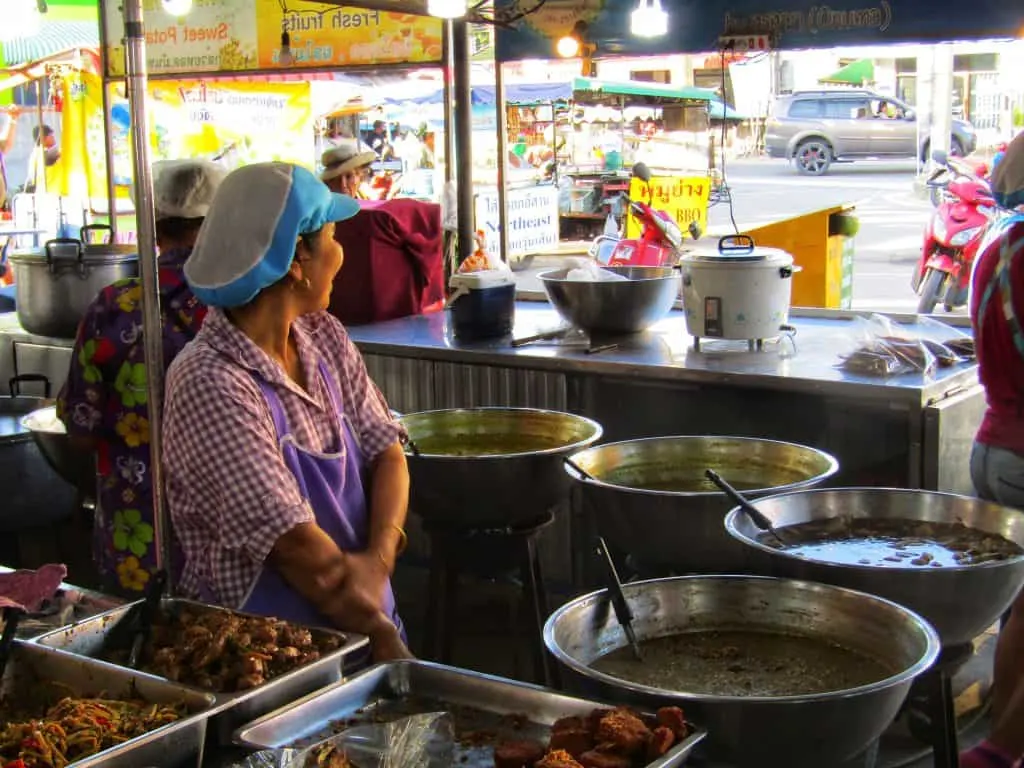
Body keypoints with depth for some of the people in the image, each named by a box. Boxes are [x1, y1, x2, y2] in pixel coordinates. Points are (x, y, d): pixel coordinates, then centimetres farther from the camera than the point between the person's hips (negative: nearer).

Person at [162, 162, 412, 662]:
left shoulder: (325, 339, 7)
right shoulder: (210, 383, -17)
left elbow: (386, 453, 5)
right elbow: (292, 542, -18)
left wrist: (379, 559, -12)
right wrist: (383, 635, -11)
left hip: (360, 622, 6)